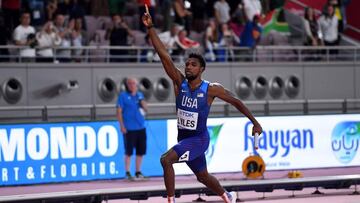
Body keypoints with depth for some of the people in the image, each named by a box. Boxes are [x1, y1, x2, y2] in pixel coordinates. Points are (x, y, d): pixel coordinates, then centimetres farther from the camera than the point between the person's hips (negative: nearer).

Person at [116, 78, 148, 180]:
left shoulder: (140, 95, 13)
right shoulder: (123, 96, -2)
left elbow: (146, 109, 16)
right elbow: (119, 111, -5)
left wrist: (143, 104, -4)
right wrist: (122, 125, -11)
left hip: (140, 127, 5)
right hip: (129, 129, -5)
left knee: (141, 151, 7)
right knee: (129, 151, -4)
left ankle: (138, 172, 17)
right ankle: (127, 173, 4)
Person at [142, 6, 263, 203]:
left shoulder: (211, 89, -15)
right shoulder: (179, 83, -6)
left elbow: (236, 101, -3)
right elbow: (164, 56, -14)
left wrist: (255, 122, -1)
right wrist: (150, 28, -23)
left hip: (198, 139, -5)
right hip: (183, 138, 5)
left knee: (166, 160, -26)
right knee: (202, 176, 22)